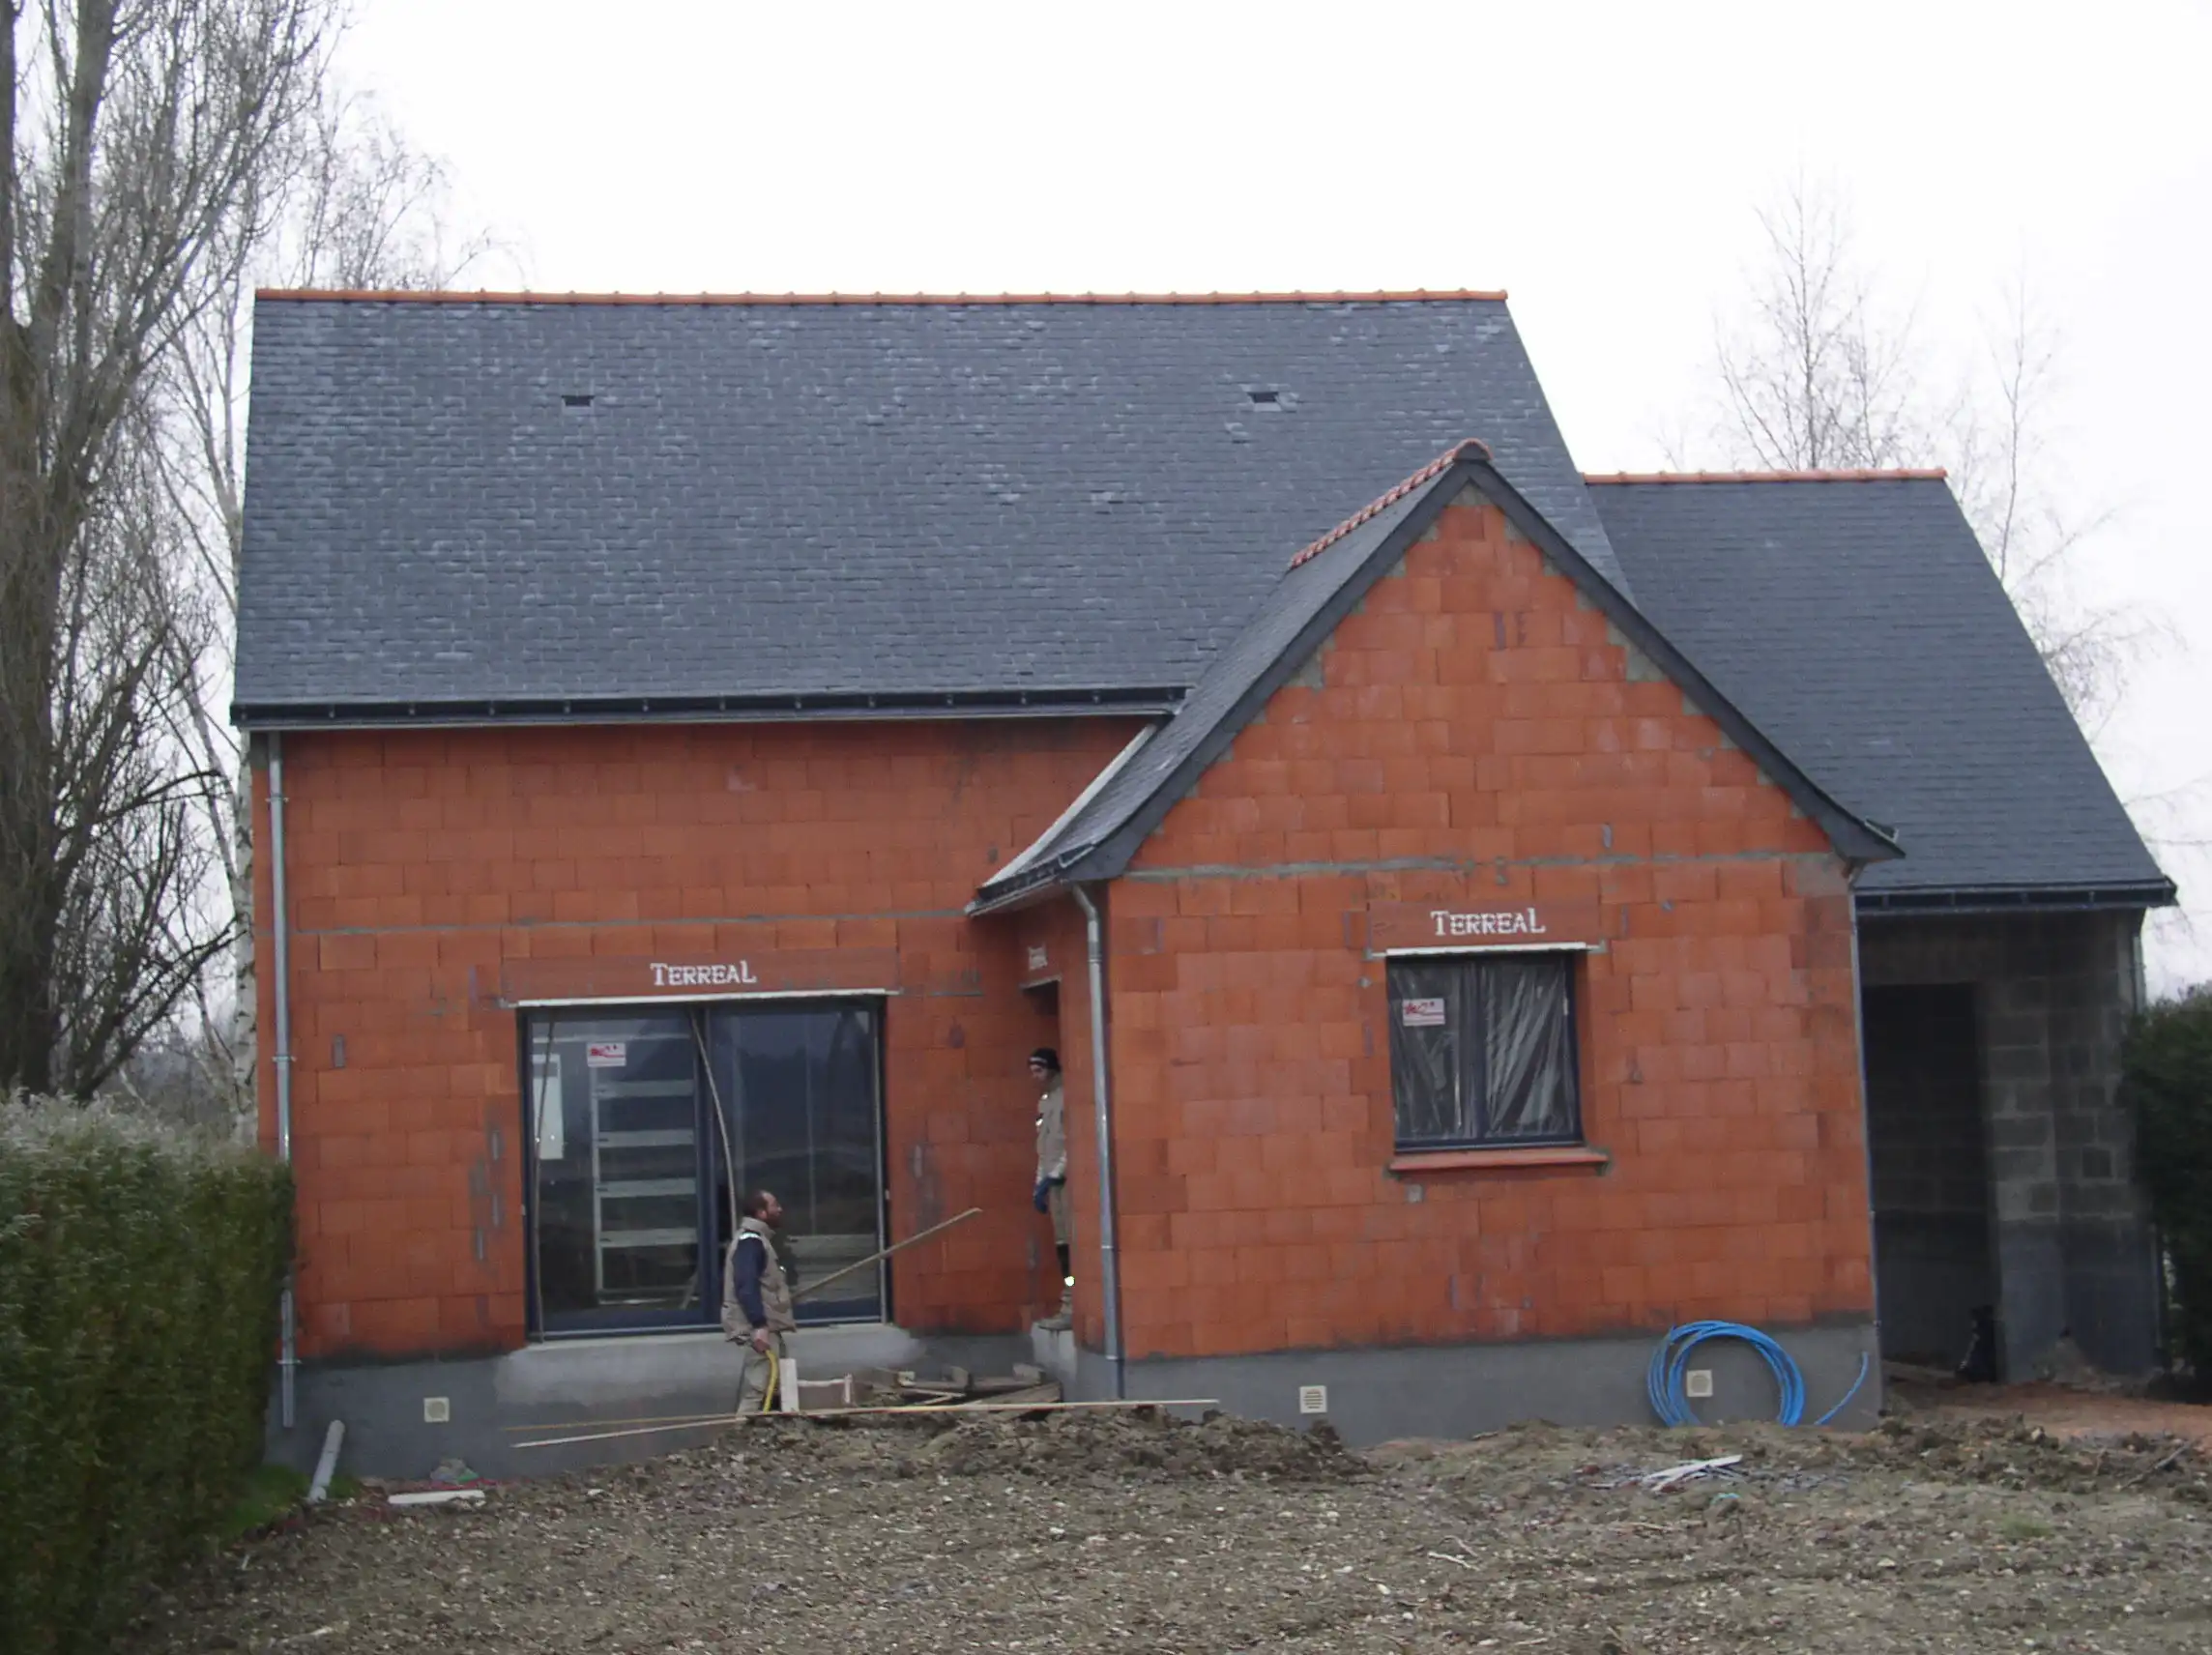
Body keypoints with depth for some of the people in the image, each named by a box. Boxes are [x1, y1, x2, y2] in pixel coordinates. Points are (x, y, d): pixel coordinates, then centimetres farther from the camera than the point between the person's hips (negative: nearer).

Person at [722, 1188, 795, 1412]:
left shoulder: (757, 1239, 19)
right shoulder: (750, 1241, -14)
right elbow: (746, 1286, -24)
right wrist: (759, 1325, -30)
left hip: (766, 1325, 11)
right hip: (760, 1327, -11)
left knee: (761, 1386, 13)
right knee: (757, 1387, -15)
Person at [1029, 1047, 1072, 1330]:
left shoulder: (1066, 1098, -9)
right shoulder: (1044, 1102, 20)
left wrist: (1054, 1175, -15)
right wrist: (1040, 1183, 18)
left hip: (1067, 1178, -9)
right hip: (1053, 1180, 9)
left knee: (1070, 1242, -11)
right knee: (1061, 1243, 6)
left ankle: (1074, 1306, -13)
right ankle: (1068, 1304, 7)